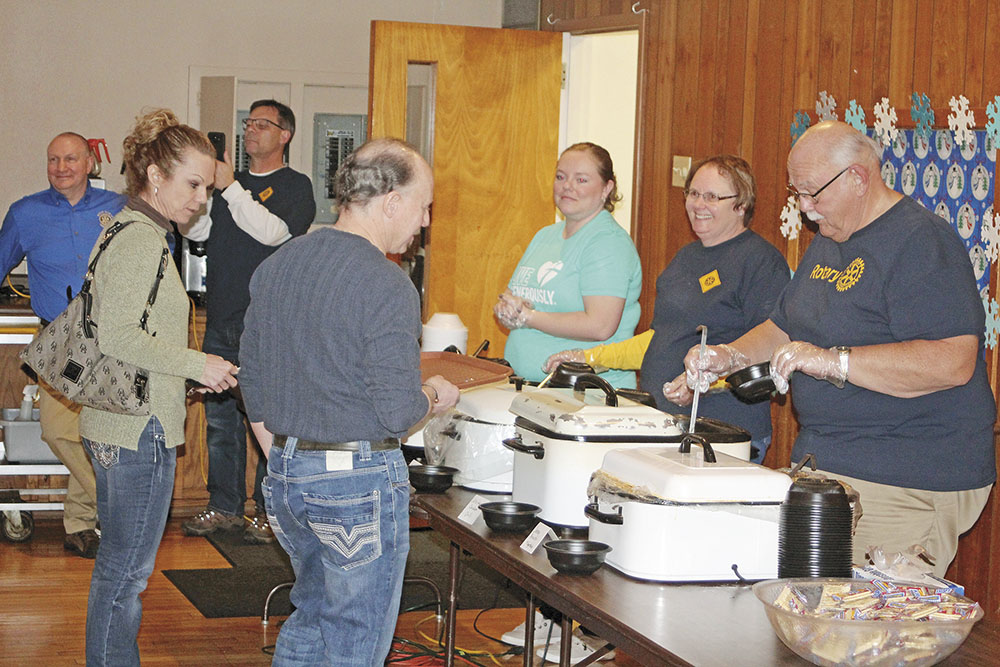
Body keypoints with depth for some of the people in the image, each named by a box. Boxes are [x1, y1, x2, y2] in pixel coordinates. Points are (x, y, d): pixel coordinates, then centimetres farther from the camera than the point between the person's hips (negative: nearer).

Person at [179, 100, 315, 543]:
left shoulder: (295, 186, 0)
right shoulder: (226, 183, 18)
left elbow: (273, 231, -17)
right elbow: (195, 230, 7)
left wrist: (230, 187, -20)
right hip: (222, 322, 6)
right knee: (220, 418, 9)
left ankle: (269, 511, 6)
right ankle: (224, 507, 18)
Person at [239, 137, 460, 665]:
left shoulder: (276, 265, 6)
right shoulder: (387, 286, -17)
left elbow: (252, 383, 12)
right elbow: (396, 412, -20)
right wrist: (432, 394, 1)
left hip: (285, 473, 7)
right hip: (359, 482, -7)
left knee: (308, 620, 23)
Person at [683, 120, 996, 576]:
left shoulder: (922, 241, -14)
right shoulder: (829, 242, 17)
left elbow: (954, 362, -25)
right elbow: (783, 328, 29)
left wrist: (832, 361, -26)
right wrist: (732, 356, 8)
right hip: (821, 463, 9)